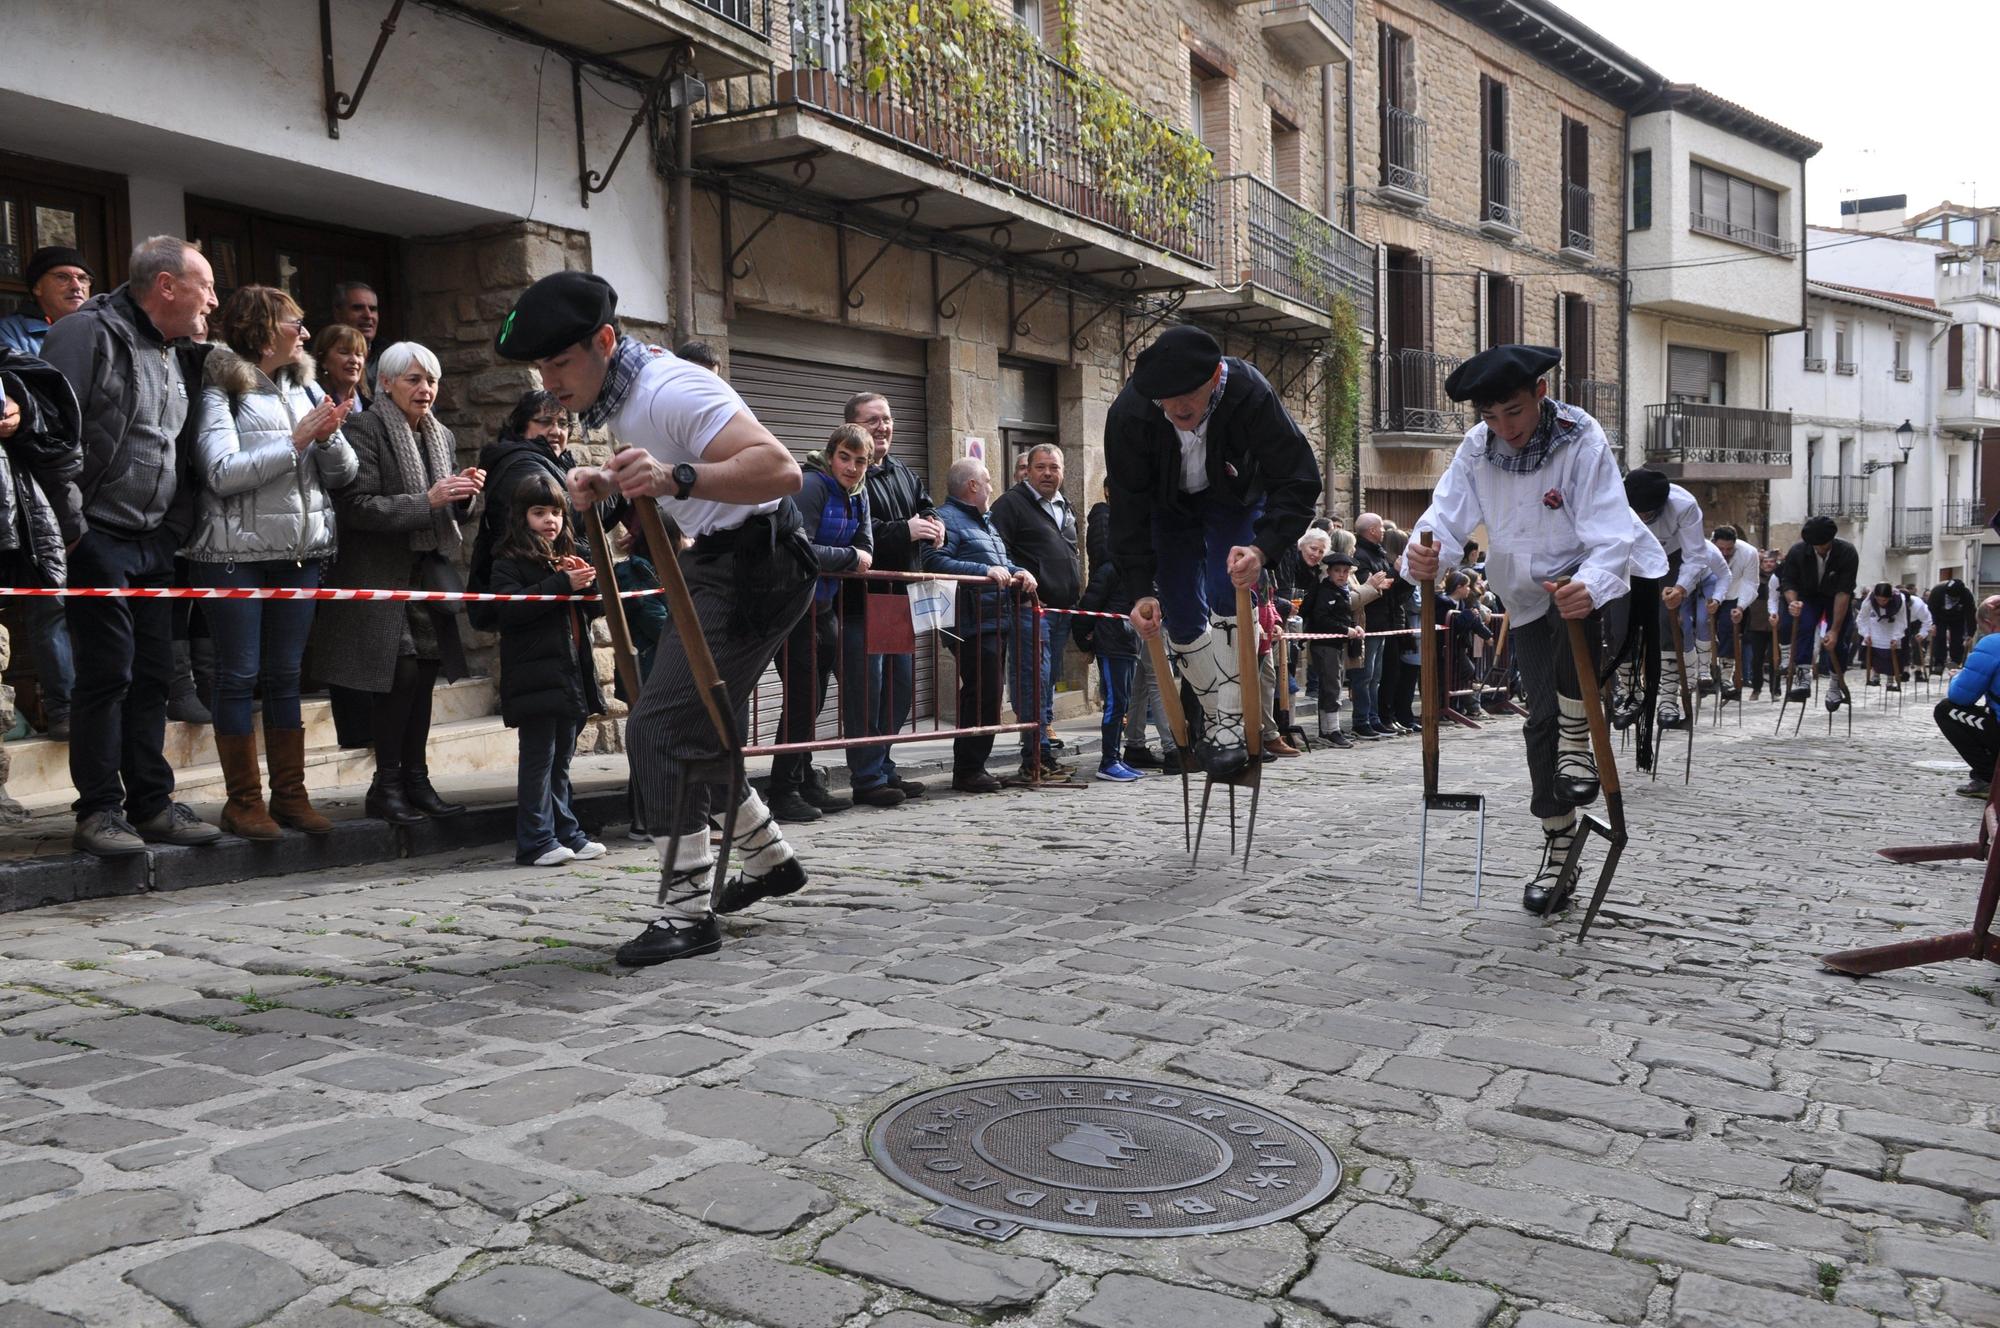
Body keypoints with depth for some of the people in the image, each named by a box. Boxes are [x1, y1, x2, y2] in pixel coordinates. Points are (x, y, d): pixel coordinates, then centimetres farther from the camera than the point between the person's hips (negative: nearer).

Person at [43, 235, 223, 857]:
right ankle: (99, 810, 3)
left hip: (153, 545, 8)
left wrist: (176, 526, 13)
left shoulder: (176, 358, 17)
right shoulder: (90, 334, -9)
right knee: (107, 673, -6)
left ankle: (151, 804, 16)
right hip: (97, 541, -8)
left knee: (153, 674, 9)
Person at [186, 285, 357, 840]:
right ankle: (243, 800, 8)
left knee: (286, 674, 9)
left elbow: (343, 475, 9)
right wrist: (295, 442, -16)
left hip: (301, 552, 5)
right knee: (240, 674, 0)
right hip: (236, 551, -5)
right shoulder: (221, 388, -5)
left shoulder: (305, 388, 12)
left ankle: (290, 794, 16)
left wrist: (328, 438, -10)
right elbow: (222, 473, -17)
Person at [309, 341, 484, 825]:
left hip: (430, 573, 6)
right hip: (382, 576, -6)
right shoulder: (364, 429, -7)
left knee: (425, 675, 3)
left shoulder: (442, 437, 16)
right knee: (401, 673, -11)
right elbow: (358, 507, -15)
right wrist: (427, 500, -21)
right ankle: (386, 785, -1)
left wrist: (464, 493, 0)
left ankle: (416, 779, 11)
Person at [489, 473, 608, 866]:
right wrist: (563, 584, -21)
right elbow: (511, 607, -19)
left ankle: (565, 833, 20)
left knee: (561, 760, 14)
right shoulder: (509, 561, -3)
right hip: (535, 675, -7)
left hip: (573, 674, 7)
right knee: (538, 758, -6)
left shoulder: (574, 555, 18)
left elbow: (597, 608, 17)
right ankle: (535, 841, -1)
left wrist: (589, 580, -4)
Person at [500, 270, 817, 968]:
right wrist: (610, 483, 8)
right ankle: (768, 859, 34)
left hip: (755, 565, -11)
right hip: (715, 564, 11)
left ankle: (686, 912, -7)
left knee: (661, 728, -15)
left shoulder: (670, 389, -23)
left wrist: (677, 478, -47)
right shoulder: (617, 393, 8)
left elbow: (779, 467, -34)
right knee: (697, 731, 17)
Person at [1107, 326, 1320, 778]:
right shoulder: (1129, 412, -33)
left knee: (1227, 600, -20)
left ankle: (1230, 725, -14)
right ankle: (1212, 722, 14)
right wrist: (1142, 590, -31)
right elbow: (1127, 508, -24)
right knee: (1182, 619, -3)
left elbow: (1299, 481, -33)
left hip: (1235, 497, -1)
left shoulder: (1250, 393, -37)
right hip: (1168, 504, 2)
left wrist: (1263, 549, -48)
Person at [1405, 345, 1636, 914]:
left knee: (1572, 614, -40)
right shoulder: (1476, 448, -10)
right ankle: (1558, 855, 14)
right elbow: (1446, 515, -17)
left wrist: (1589, 586, -52)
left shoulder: (1582, 441, -22)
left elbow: (1612, 537, -30)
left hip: (1583, 588, -4)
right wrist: (1423, 556, -42)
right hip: (1527, 604, 4)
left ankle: (1576, 747, -19)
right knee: (1540, 719, 2)